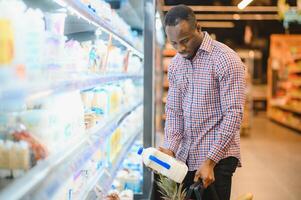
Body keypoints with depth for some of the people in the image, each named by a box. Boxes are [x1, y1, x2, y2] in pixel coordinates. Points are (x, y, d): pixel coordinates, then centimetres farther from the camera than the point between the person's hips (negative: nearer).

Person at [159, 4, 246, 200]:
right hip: (184, 156, 6)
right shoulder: (176, 63, 7)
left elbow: (234, 114, -17)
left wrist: (210, 161, -20)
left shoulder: (226, 59, -13)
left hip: (217, 157, -6)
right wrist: (170, 148, -9)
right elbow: (173, 110, 7)